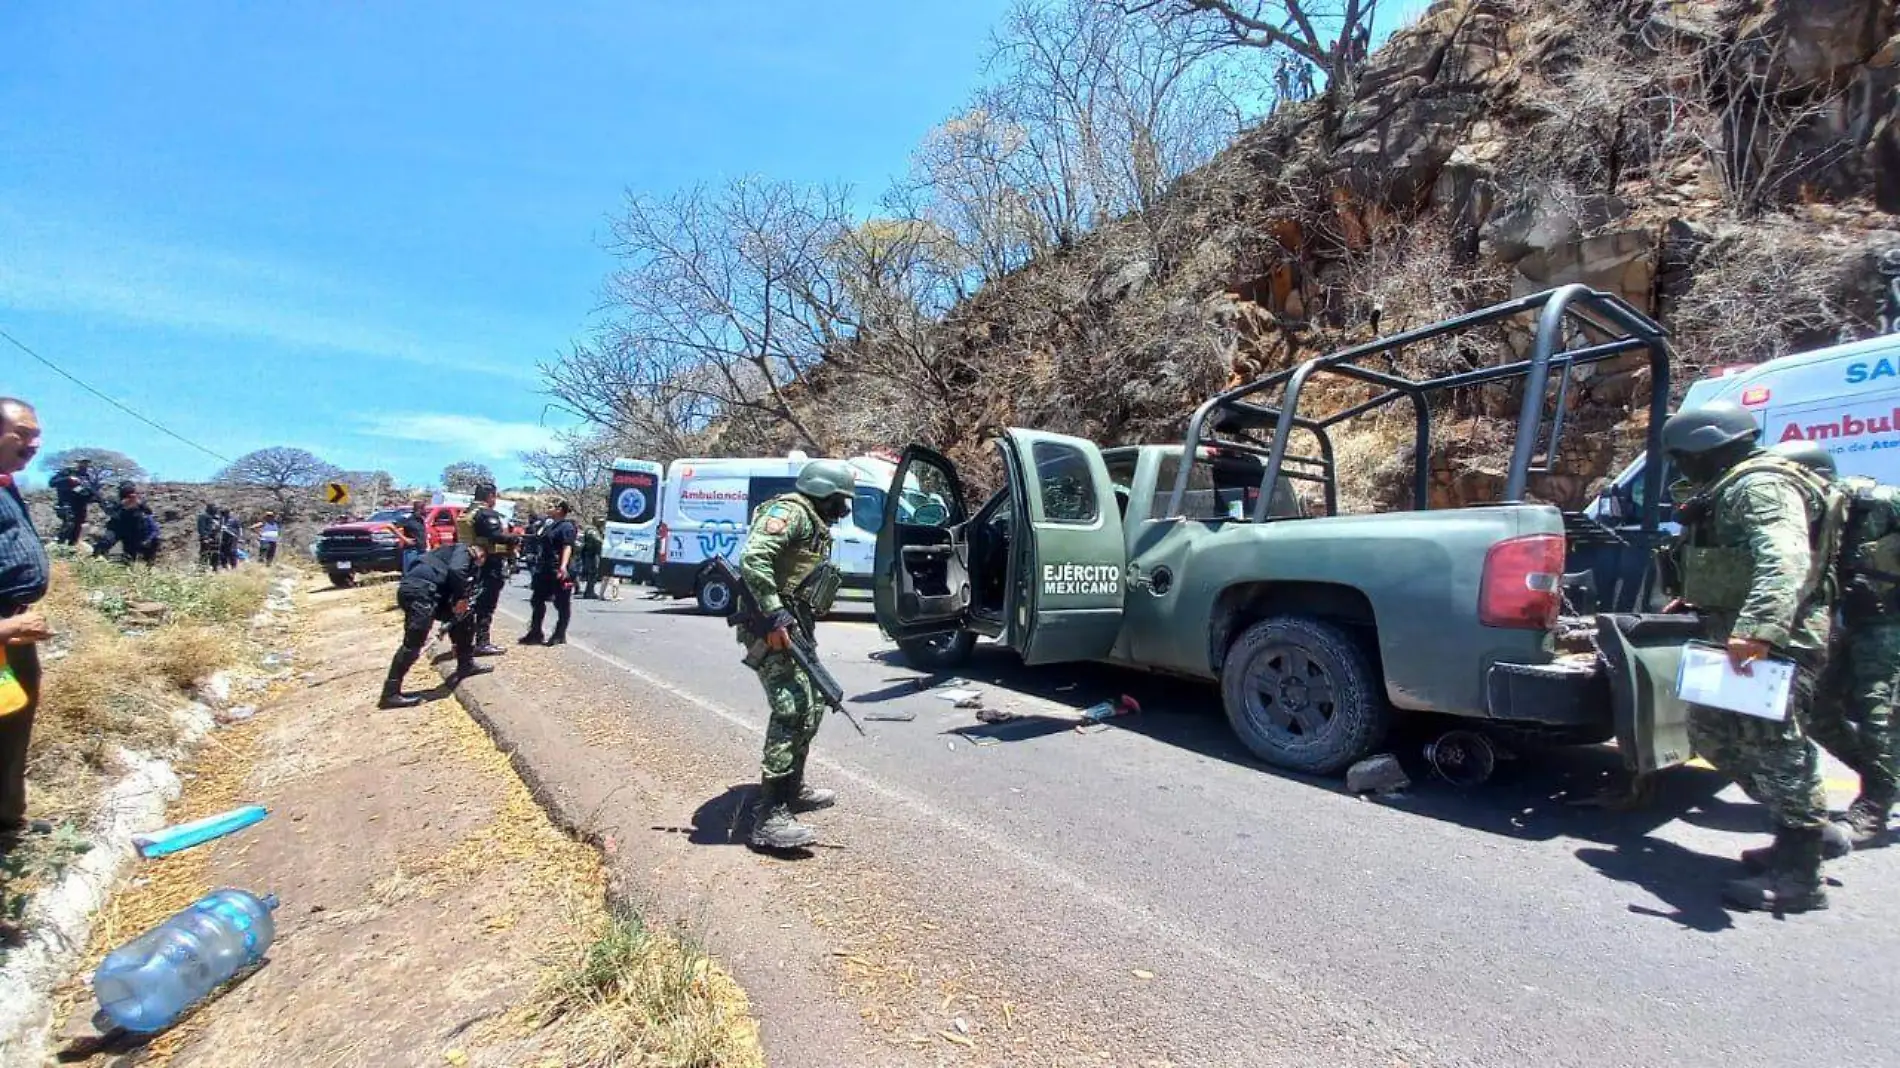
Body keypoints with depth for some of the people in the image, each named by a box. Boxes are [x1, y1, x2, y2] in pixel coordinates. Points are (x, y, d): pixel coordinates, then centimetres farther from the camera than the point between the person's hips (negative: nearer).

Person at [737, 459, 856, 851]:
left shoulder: (816, 525, 20)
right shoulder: (791, 513, -11)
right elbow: (752, 558, -25)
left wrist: (809, 616, 14)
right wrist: (773, 615, -28)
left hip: (793, 627, 11)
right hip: (772, 627, -11)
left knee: (812, 705, 17)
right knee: (792, 710, -16)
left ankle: (793, 787, 31)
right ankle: (771, 818, -14)